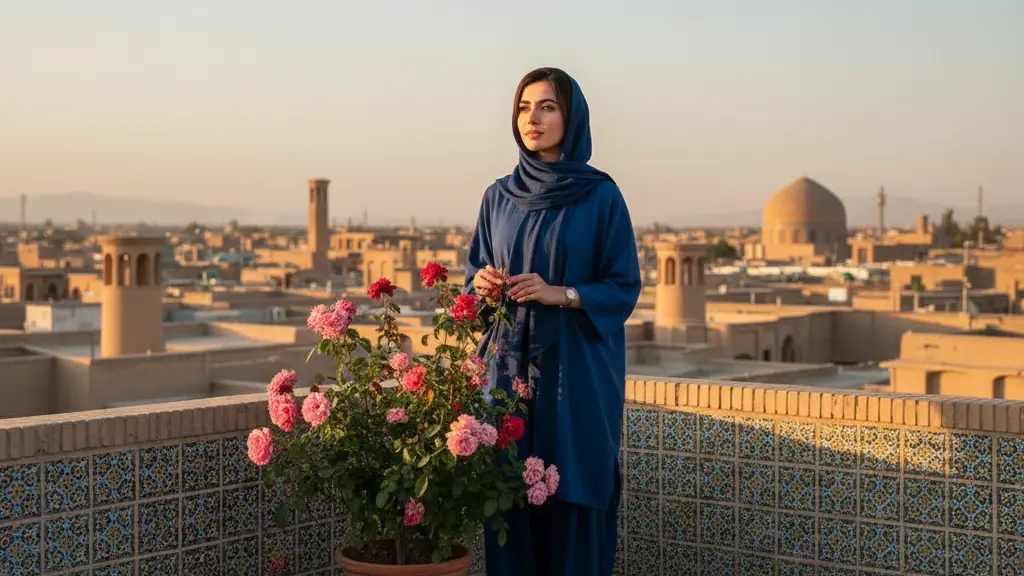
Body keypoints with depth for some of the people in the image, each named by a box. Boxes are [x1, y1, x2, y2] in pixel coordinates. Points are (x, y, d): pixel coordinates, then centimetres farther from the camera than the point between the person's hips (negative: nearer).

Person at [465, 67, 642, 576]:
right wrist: (481, 284, -8)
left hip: (577, 372, -3)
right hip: (508, 366, 3)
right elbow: (474, 273, 14)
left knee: (572, 503, -2)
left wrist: (560, 294, -18)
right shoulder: (499, 197, 9)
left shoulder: (600, 196, -2)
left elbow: (624, 288, -3)